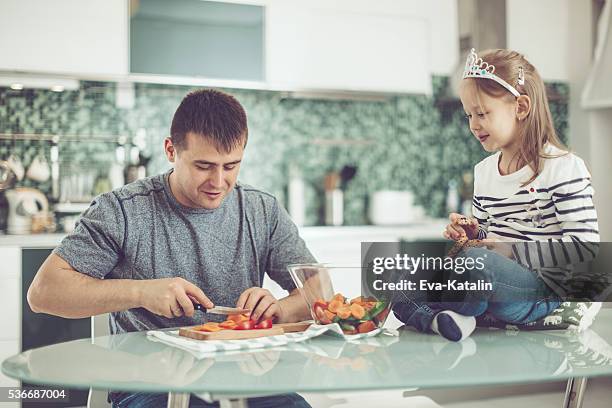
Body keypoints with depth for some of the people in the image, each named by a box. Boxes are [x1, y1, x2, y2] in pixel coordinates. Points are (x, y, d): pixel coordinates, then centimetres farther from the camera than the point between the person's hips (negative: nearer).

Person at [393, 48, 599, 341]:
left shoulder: (563, 168, -10)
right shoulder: (483, 171, 12)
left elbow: (585, 245, -15)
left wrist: (511, 249, -18)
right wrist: (473, 233, 1)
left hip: (542, 293, -7)